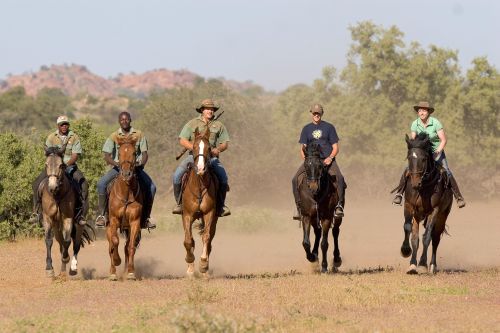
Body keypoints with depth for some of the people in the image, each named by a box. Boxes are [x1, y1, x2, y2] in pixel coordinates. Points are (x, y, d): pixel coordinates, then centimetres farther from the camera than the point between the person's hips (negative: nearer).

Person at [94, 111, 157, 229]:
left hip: (136, 166, 1)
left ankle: (146, 217, 2)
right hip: (118, 167, -1)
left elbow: (144, 153, 0)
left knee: (151, 187, -14)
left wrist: (141, 164, -20)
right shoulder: (114, 136, -2)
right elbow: (107, 156, -6)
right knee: (101, 183, -24)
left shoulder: (139, 135, 1)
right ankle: (102, 215, -14)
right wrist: (116, 164, -25)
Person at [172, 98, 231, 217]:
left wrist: (218, 149, -10)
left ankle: (221, 206, -11)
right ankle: (179, 203, -3)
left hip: (212, 157, 0)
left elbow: (225, 143, 13)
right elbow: (182, 140, 1)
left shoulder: (219, 125, 12)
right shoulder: (192, 124, 8)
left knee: (223, 177, -25)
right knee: (177, 176, -22)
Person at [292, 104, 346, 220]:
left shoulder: (329, 127, 6)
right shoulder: (306, 129, 12)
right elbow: (302, 148, 11)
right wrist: (306, 158, -10)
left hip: (327, 159, -2)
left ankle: (339, 205, -26)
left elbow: (335, 148, 5)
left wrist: (330, 158, -14)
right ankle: (299, 206, -9)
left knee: (339, 178, -30)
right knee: (295, 180, -19)